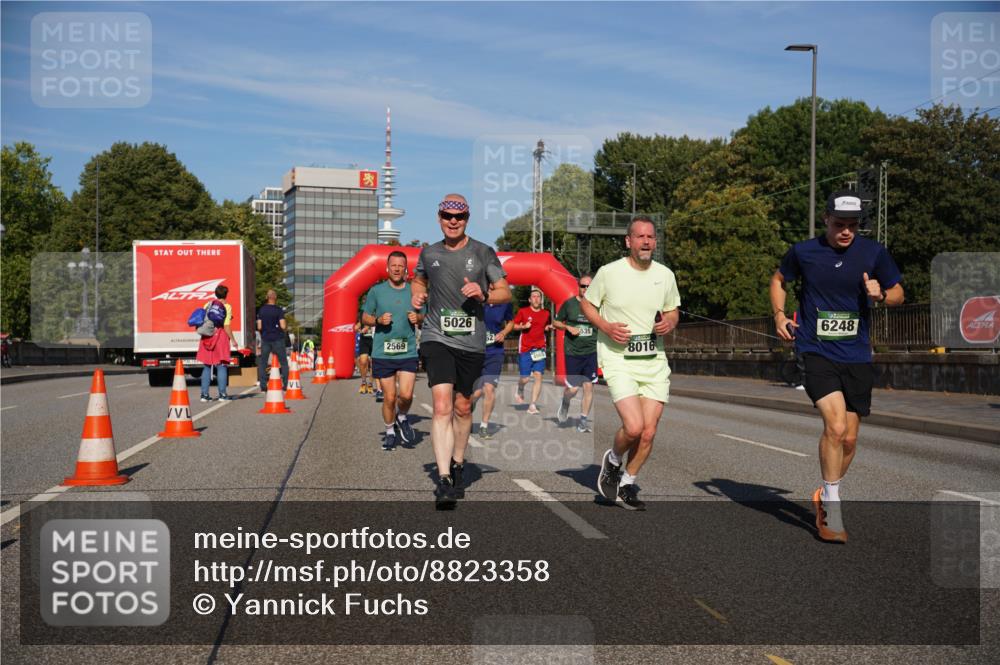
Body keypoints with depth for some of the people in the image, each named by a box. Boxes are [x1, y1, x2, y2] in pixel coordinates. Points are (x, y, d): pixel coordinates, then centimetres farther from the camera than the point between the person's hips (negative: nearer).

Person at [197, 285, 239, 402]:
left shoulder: (207, 305, 9)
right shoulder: (227, 306, -6)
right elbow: (226, 326, -11)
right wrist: (233, 340, -4)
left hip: (207, 337, 4)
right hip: (220, 335, -4)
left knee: (207, 366, 9)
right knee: (221, 366, 1)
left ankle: (204, 394, 8)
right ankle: (222, 393, -1)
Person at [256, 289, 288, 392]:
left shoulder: (261, 310, 2)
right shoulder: (279, 310, -8)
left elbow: (259, 327, 1)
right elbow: (283, 326, -15)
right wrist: (285, 330, 7)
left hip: (265, 340, 3)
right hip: (278, 339, -3)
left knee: (262, 363, 8)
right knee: (283, 362, 7)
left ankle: (263, 386, 1)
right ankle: (285, 385, 3)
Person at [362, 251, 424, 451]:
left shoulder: (414, 291, 6)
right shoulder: (376, 291, 3)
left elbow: (425, 318, 16)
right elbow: (364, 317, 9)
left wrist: (418, 318, -7)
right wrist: (378, 320, -11)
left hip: (408, 352, 1)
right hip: (382, 353, 0)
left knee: (406, 395, -11)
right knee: (389, 397, 3)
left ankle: (402, 418, 22)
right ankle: (390, 432, 25)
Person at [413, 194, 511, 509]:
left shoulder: (483, 253, 3)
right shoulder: (429, 253, 8)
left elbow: (505, 292, 6)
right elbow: (419, 279, 28)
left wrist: (483, 294, -14)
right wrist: (417, 294, 5)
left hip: (472, 342, 1)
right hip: (436, 338, -1)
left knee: (463, 408, 12)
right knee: (442, 406, -16)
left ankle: (457, 465, 34)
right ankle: (443, 480, -20)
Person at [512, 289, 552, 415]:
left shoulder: (545, 313, 10)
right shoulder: (523, 311, 0)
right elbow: (513, 325, 5)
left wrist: (549, 327, 3)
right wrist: (523, 326, -12)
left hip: (540, 349, 3)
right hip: (525, 349, -3)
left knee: (538, 376, -8)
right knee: (525, 378, -3)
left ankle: (533, 405, -5)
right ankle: (520, 392, 34)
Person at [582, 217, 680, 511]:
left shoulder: (665, 275, 6)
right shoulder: (609, 272, -5)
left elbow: (673, 310, 20)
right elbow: (586, 303, 7)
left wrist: (670, 322, -4)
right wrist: (606, 327, -10)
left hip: (654, 360, 4)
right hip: (618, 359, -4)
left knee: (649, 432, 1)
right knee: (633, 427, -18)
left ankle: (627, 483, 24)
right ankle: (612, 461, 15)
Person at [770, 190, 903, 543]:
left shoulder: (874, 253, 0)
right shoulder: (803, 252, -1)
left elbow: (898, 293, 11)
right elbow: (779, 279, 17)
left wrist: (881, 294, -12)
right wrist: (779, 315, 2)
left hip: (857, 356, 3)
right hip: (817, 352, -3)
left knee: (849, 439, 8)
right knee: (835, 426, -21)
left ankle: (826, 496, 33)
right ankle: (831, 510, -9)